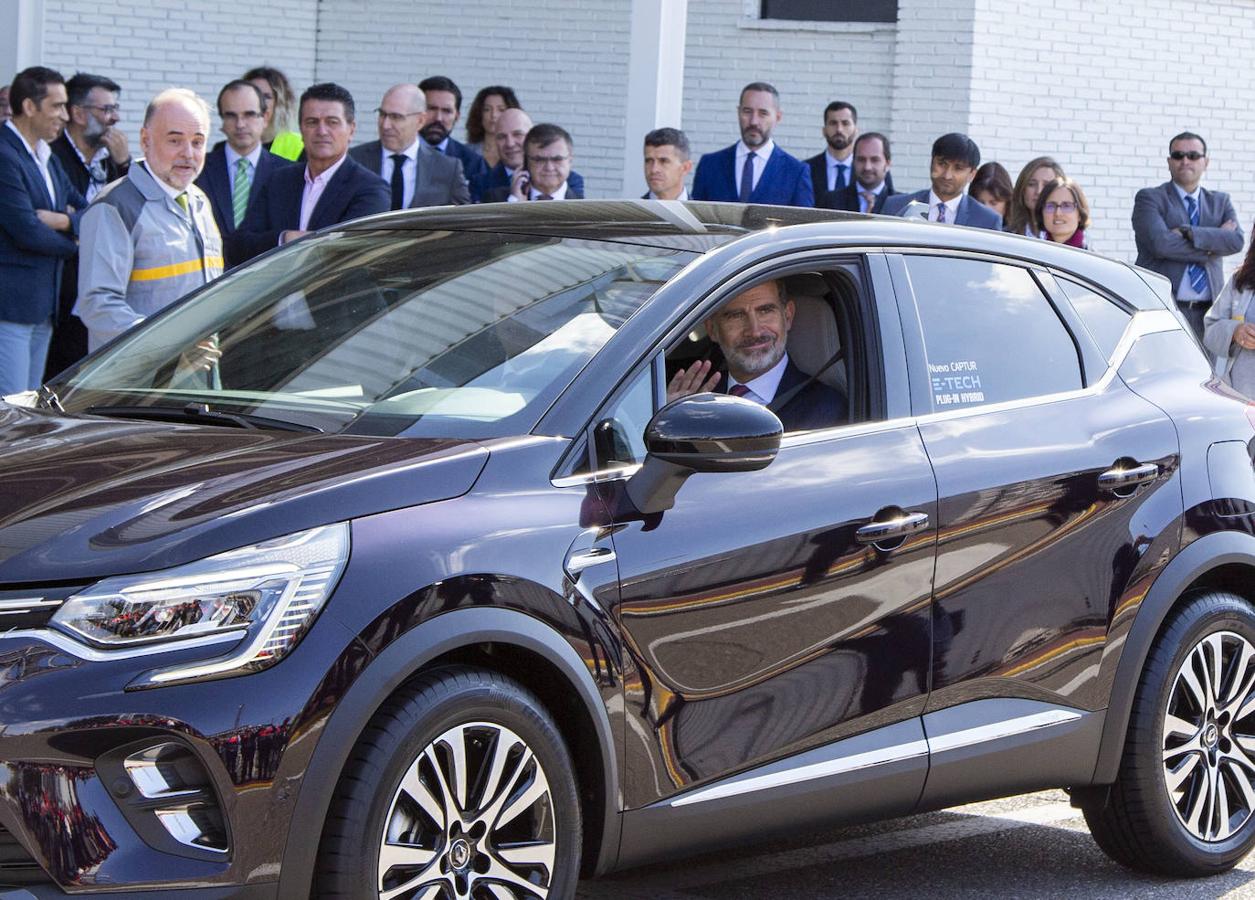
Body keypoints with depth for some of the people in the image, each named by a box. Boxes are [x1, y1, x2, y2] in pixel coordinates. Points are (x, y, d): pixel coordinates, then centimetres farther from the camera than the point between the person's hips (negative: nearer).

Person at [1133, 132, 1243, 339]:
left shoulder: (1220, 202, 18)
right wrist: (1214, 241, -5)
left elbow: (1236, 241, -1)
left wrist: (1187, 233, -12)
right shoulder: (1149, 198, 5)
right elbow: (1160, 243, -12)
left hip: (1207, 313, 4)